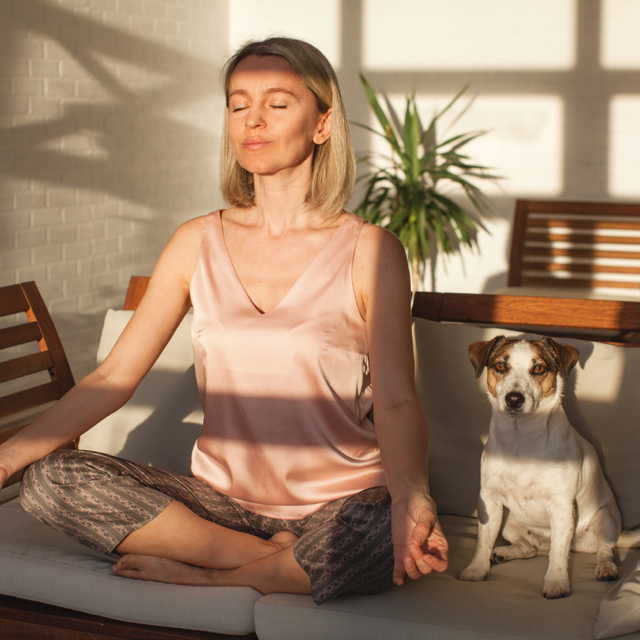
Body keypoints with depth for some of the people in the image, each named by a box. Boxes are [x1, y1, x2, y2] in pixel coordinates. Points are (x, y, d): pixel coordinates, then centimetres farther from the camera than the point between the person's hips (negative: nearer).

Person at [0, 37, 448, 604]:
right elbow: (113, 377, 3)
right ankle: (284, 561, -15)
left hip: (337, 507, -3)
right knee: (48, 480, -18)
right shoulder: (198, 243, 6)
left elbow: (395, 400, -11)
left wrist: (410, 496, -32)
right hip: (223, 500, 3)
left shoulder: (369, 250, -4)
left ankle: (207, 578, -13)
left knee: (388, 535, -38)